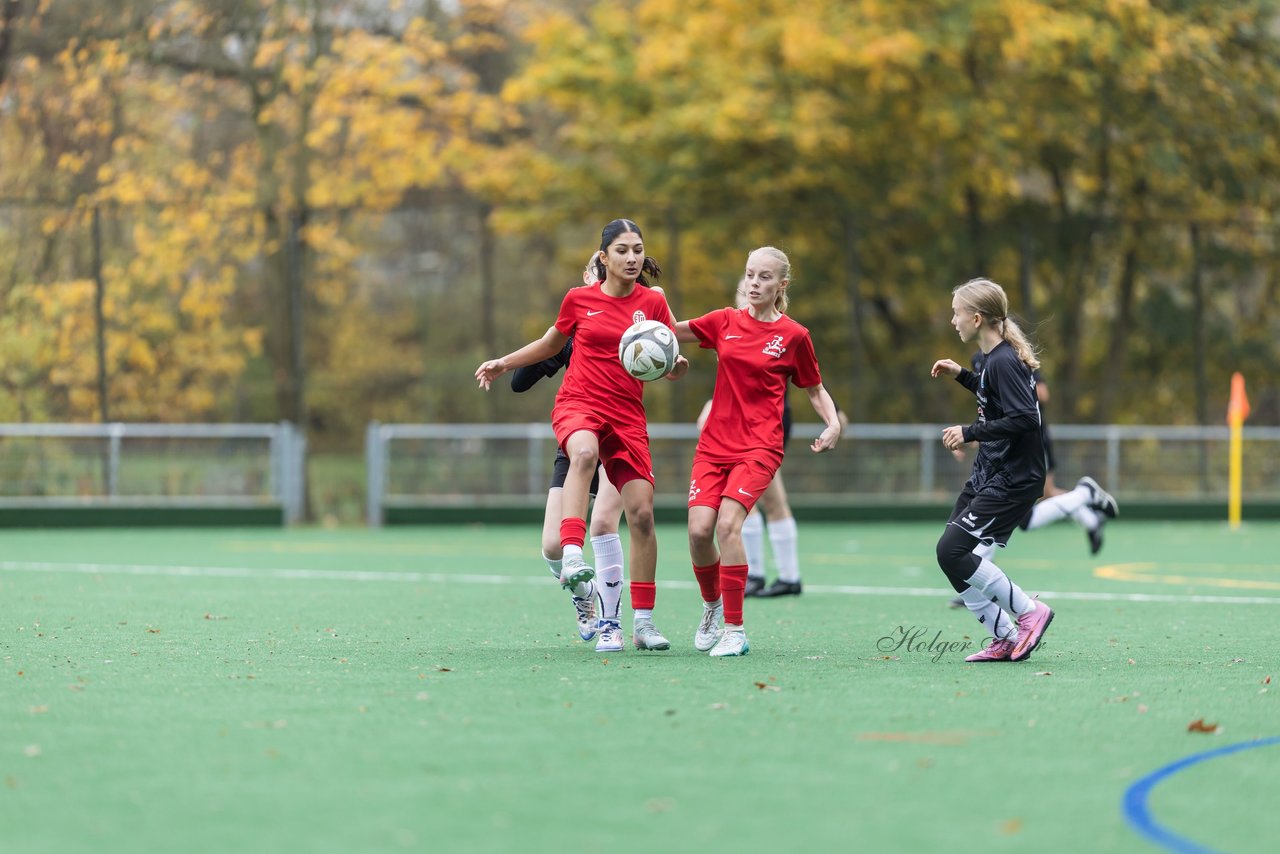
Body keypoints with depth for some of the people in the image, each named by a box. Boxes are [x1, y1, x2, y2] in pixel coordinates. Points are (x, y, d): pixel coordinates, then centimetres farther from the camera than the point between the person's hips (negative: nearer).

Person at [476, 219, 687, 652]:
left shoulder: (652, 303, 4)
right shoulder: (579, 299, 4)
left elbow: (671, 366, 8)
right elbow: (551, 343, 23)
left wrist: (677, 365, -15)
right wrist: (503, 363, 16)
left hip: (628, 416, 2)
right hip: (578, 405, -2)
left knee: (641, 512, -6)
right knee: (585, 453, -39)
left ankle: (643, 622, 4)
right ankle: (571, 556, -53)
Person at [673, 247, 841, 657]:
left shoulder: (793, 335, 0)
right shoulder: (725, 322, 8)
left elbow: (815, 389, 11)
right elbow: (672, 332, 19)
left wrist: (833, 424, -7)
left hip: (759, 447, -3)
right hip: (714, 442, 3)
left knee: (728, 524, -22)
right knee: (699, 529, -11)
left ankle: (734, 631, -15)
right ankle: (712, 605, 20)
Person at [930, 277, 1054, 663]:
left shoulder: (1004, 362, -18)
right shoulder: (994, 359, 12)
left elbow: (1024, 418, -27)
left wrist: (970, 433, -22)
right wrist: (962, 376, 22)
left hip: (1012, 481, -10)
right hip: (988, 476, 10)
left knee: (953, 551, -15)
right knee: (951, 554, 6)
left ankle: (1030, 613, -3)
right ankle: (1005, 639, 11)